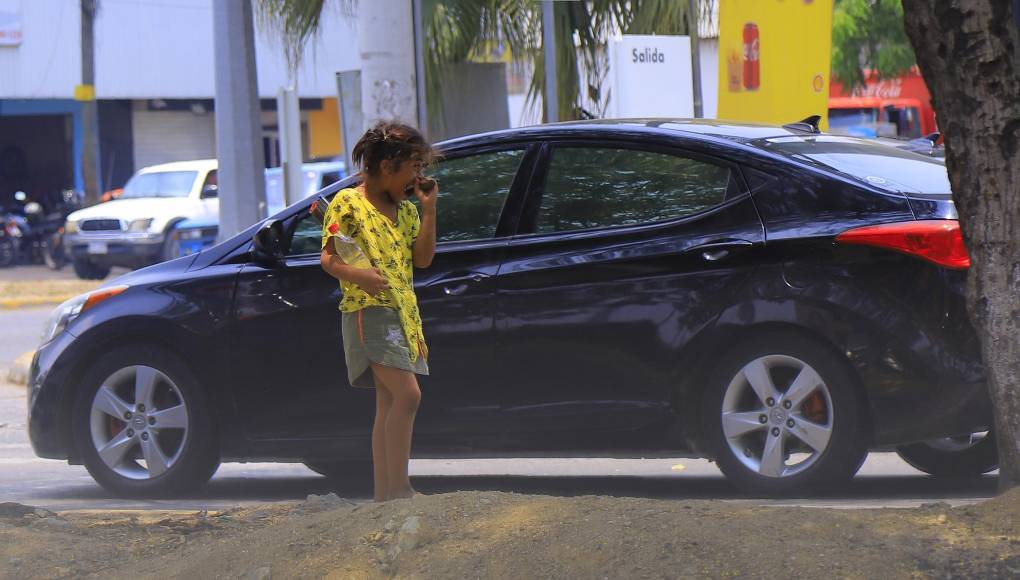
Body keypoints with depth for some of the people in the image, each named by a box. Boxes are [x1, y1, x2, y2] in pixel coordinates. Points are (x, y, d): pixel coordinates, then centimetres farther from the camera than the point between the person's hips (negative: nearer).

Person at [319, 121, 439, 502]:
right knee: (407, 394, -19)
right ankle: (399, 487, -18)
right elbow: (329, 258, -9)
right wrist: (358, 275, -29)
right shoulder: (348, 202, -3)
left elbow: (423, 259, 12)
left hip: (404, 312, 8)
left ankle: (384, 493, 7)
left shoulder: (406, 209, 17)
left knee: (389, 404, 6)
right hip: (369, 311, -8)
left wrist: (428, 210, 5)